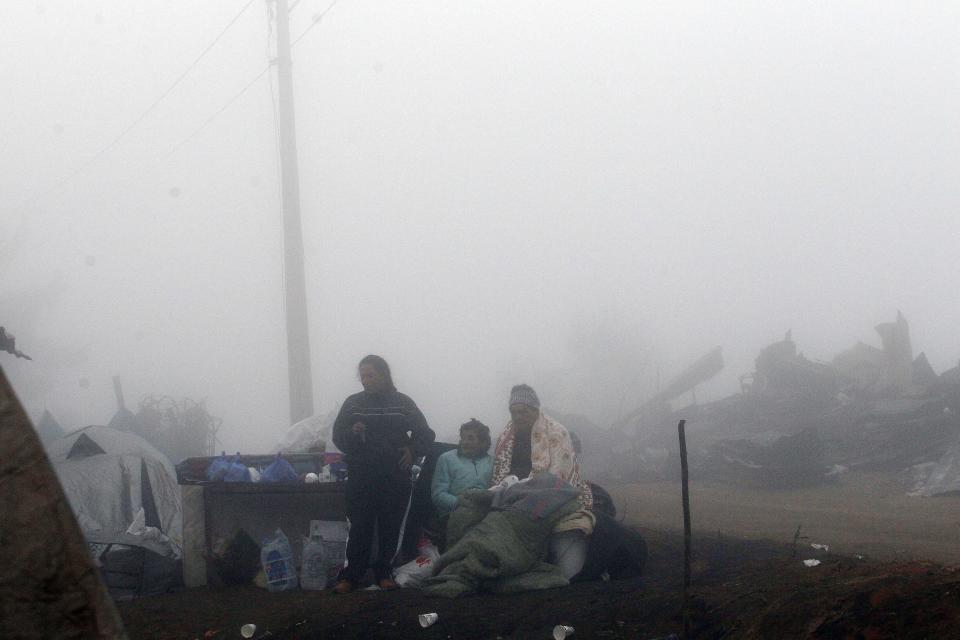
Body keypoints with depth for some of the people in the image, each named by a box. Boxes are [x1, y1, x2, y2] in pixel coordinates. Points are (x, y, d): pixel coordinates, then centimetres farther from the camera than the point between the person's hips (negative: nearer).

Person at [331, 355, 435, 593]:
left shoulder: (402, 403, 3)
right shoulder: (353, 403, 5)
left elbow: (425, 434, 8)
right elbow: (337, 437, 4)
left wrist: (413, 451, -7)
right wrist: (352, 433, -16)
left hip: (395, 478, 1)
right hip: (360, 478, -1)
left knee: (390, 527, 6)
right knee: (360, 527, -4)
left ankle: (384, 572, 15)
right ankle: (350, 575, -1)